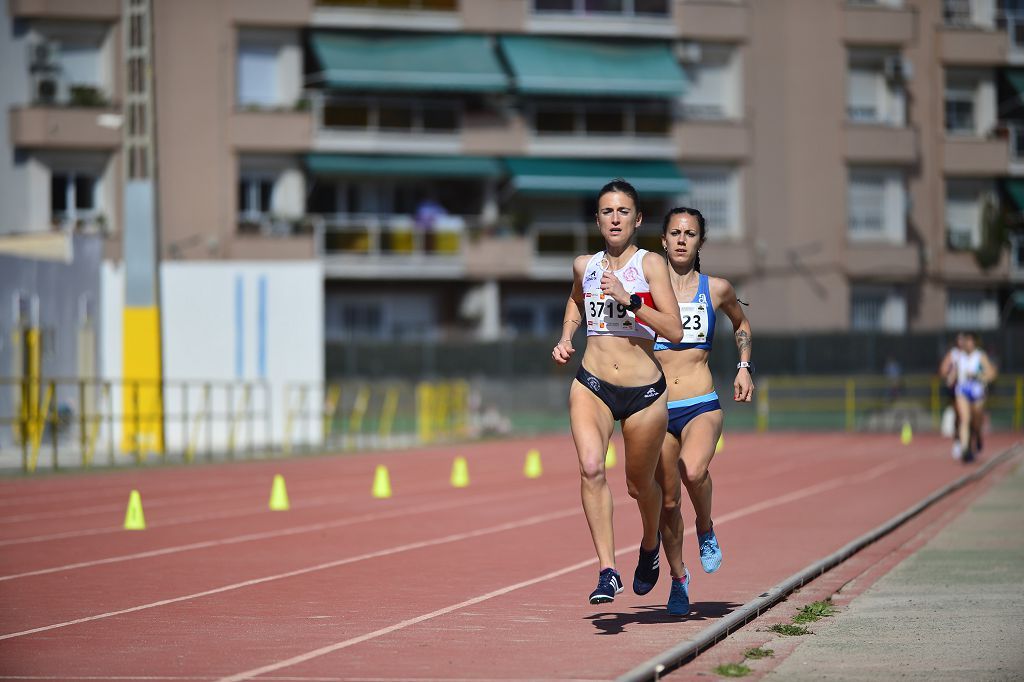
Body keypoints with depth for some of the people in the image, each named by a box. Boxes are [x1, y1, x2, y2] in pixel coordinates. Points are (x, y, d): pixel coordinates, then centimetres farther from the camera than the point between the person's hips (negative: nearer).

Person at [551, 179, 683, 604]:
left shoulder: (650, 264, -5)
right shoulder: (584, 266, 7)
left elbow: (674, 331, -14)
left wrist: (629, 299, -22)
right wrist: (565, 338, 15)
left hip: (644, 393, -2)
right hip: (592, 385, 2)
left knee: (639, 484, 14)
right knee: (591, 468, -24)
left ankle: (650, 544, 48)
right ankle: (607, 571, -25)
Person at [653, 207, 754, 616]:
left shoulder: (717, 289, 4)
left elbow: (740, 323, 25)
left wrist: (744, 367, 15)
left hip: (701, 406, -1)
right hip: (657, 408, 1)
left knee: (692, 472, -30)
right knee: (667, 499, 5)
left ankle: (706, 531, 0)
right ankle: (678, 578, 25)